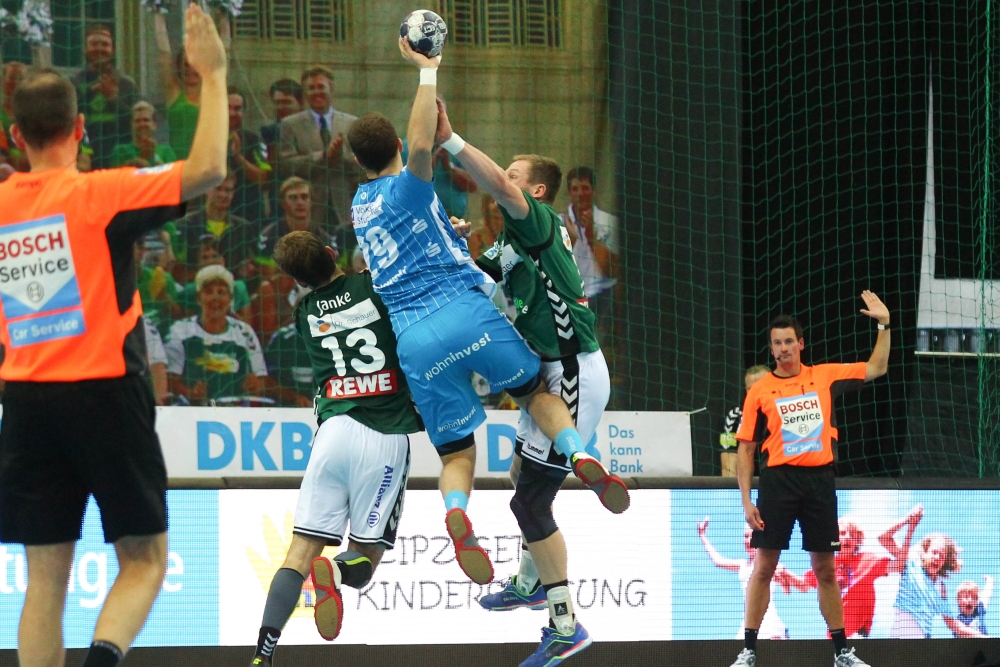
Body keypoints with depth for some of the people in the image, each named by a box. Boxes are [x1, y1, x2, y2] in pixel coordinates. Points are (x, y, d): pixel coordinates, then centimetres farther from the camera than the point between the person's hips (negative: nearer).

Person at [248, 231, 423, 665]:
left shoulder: (305, 314, 13)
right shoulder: (377, 287, 0)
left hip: (334, 430, 2)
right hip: (385, 437, -2)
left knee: (302, 548, 2)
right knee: (368, 554, 8)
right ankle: (338, 571, -28)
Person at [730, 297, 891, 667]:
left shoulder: (825, 377, 8)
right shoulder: (759, 391, 2)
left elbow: (876, 368, 18)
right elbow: (745, 448, 4)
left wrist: (883, 324, 7)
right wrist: (746, 500, -3)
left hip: (819, 480, 2)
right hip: (778, 480, -2)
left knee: (826, 570, 8)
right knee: (764, 567, -3)